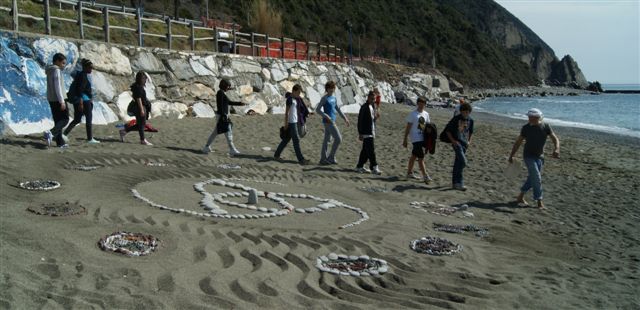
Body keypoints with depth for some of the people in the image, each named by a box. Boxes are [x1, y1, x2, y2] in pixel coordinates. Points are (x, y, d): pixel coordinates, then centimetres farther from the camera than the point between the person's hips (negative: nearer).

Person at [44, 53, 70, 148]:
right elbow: (58, 87, -19)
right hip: (57, 99, -9)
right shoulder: (57, 70, -12)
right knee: (65, 119, -3)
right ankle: (51, 133, -22)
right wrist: (62, 101, -20)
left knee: (58, 120, 10)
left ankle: (60, 142, 9)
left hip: (51, 99, 9)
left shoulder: (50, 71, 16)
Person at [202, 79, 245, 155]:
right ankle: (232, 150, -5)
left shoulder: (222, 93, 16)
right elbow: (220, 105, -21)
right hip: (222, 115, -11)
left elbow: (229, 102, 22)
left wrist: (239, 103, 15)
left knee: (215, 132, 14)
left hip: (223, 115, 11)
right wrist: (223, 116, -24)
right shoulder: (220, 92, -16)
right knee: (228, 132, -8)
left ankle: (207, 147, 18)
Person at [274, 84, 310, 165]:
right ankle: (301, 159, -5)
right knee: (296, 140, -7)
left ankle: (276, 155, 24)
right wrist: (286, 124, -15)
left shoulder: (297, 99, 14)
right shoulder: (290, 99, -12)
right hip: (291, 122, -9)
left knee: (286, 139, 14)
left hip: (295, 122, 9)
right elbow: (286, 112, -14)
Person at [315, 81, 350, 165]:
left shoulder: (334, 98, 14)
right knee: (338, 138, -9)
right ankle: (331, 157, -1)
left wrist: (345, 118, 20)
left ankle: (323, 159, 15)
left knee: (326, 139, 10)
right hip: (328, 121, -8)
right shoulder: (324, 98, -9)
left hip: (332, 121, 8)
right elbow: (317, 110, -12)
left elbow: (338, 109, 23)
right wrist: (326, 117, -22)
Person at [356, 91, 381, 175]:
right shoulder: (364, 107, -13)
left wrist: (376, 117, -1)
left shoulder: (373, 106, 14)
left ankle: (360, 167, 21)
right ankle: (374, 168, -7)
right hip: (366, 133, -9)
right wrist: (360, 133, -17)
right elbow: (360, 121, -15)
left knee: (365, 150, 13)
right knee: (371, 150, -10)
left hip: (371, 132, 9)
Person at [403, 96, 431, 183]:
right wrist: (405, 139, -8)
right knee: (421, 157, -11)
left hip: (423, 138, 6)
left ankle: (409, 173, 27)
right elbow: (408, 127, -6)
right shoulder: (413, 114, -7)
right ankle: (425, 176, -12)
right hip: (416, 139, -6)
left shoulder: (426, 114, 10)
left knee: (414, 155, 16)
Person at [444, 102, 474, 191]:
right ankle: (459, 183, -14)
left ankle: (454, 183, 20)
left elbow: (470, 132, 25)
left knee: (458, 163, 12)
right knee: (463, 161, -18)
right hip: (457, 143, -6)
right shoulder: (456, 119, -8)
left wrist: (469, 141, 10)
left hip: (465, 143, 6)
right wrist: (453, 140, -12)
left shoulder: (470, 120, 9)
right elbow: (447, 130, -4)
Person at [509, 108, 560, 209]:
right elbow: (518, 142, 0)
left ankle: (520, 197, 27)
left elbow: (555, 139, -7)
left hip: (539, 156, 4)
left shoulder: (545, 127, -4)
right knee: (537, 178, -11)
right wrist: (511, 155, 1)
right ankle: (539, 202, -3)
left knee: (533, 178, 11)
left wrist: (556, 149, -27)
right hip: (529, 156, -3)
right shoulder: (526, 128, -8)